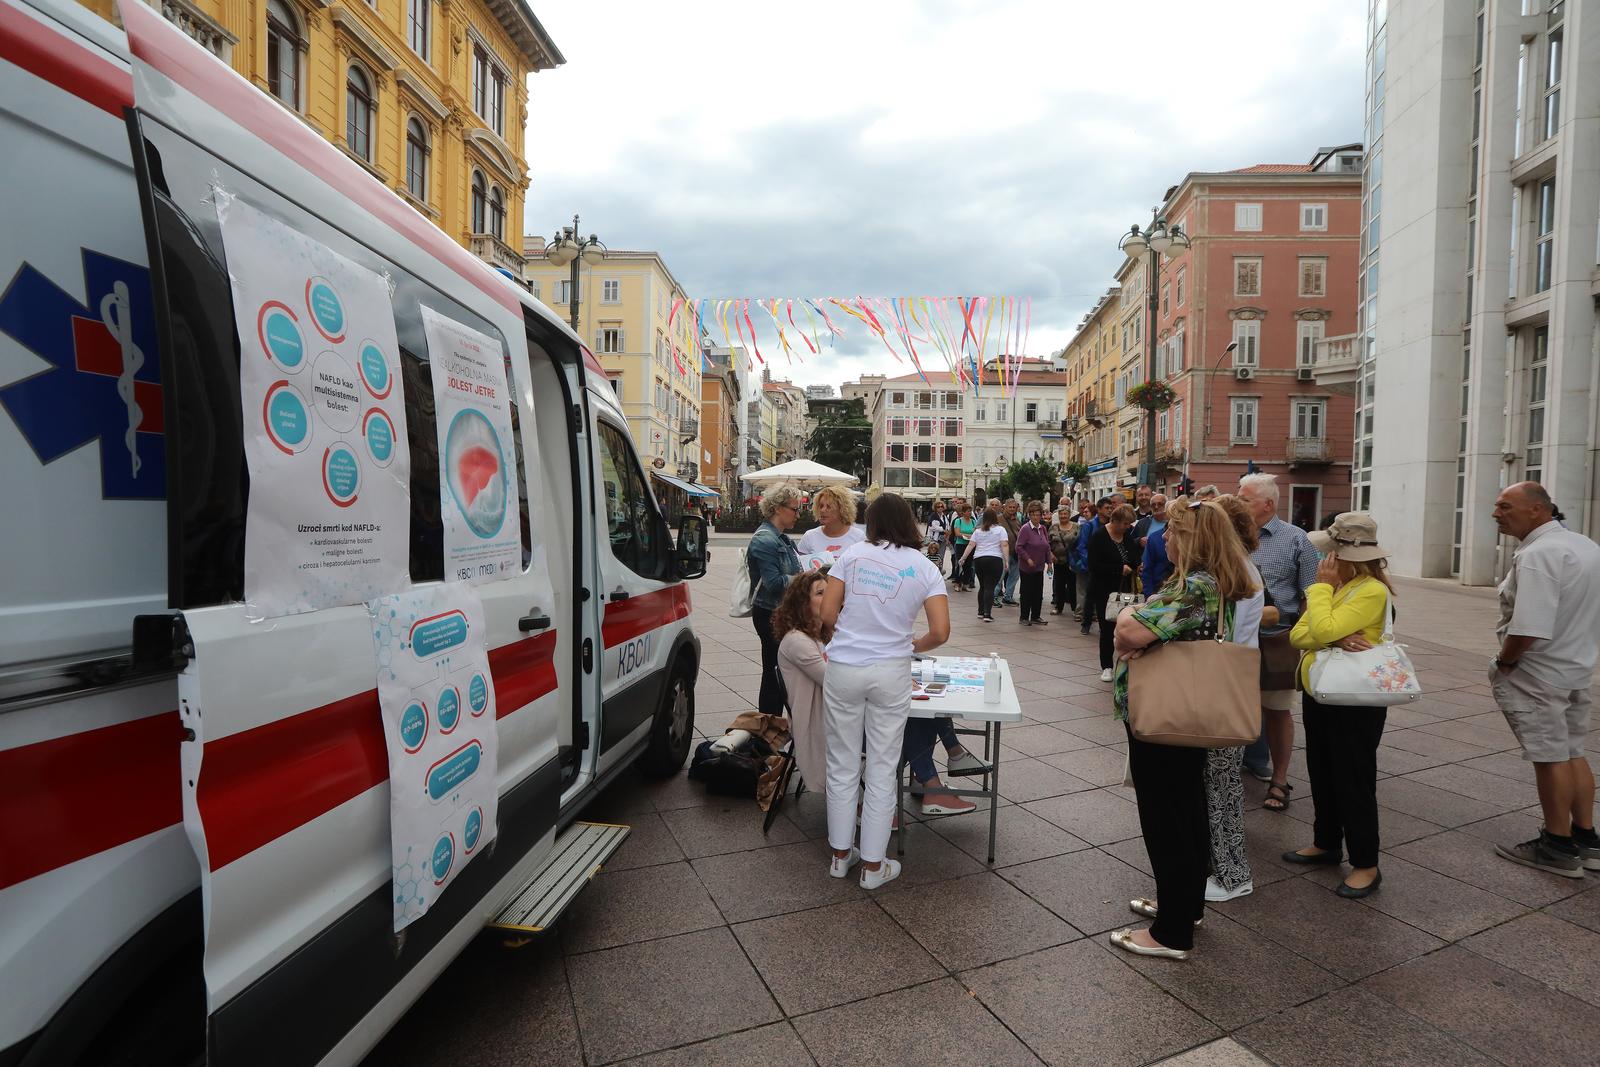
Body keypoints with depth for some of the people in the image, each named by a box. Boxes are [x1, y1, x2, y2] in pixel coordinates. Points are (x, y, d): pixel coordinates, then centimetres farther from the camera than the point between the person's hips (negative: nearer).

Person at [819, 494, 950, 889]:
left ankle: (841, 854, 28)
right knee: (881, 770, 11)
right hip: (891, 673, 0)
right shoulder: (925, 568, 0)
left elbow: (827, 614, -3)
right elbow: (940, 632, -6)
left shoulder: (853, 554, -1)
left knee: (843, 766, 14)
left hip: (843, 668, 0)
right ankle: (873, 865, 22)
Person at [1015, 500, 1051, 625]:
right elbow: (1019, 547, -15)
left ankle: (1035, 617, 19)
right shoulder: (1025, 529, -12)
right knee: (1026, 593, 2)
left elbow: (1047, 547, 15)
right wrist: (1028, 559, -21)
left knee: (1038, 593, 9)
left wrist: (1049, 561, 10)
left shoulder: (1043, 529, 8)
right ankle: (1024, 618, 11)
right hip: (1026, 567, -6)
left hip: (1039, 567, 6)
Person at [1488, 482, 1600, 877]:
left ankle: (1558, 847, 14)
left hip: (1537, 674, -9)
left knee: (1550, 758, 2)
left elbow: (1528, 629, -29)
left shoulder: (1538, 555, -24)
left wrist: (1503, 662, -14)